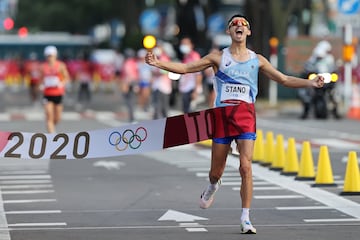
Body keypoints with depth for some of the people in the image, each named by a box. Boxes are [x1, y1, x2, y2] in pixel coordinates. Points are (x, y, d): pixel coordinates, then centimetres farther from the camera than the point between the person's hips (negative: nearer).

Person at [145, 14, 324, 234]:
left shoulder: (257, 60, 11)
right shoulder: (218, 57, 7)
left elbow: (284, 79, 14)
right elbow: (185, 68, 4)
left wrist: (310, 83, 1)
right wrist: (159, 64, -8)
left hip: (246, 117, 0)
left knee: (246, 166, -14)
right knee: (216, 171, 6)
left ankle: (246, 218, -8)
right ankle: (213, 186, 45)